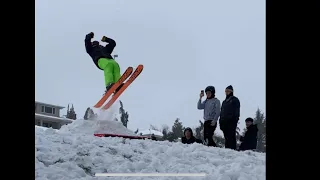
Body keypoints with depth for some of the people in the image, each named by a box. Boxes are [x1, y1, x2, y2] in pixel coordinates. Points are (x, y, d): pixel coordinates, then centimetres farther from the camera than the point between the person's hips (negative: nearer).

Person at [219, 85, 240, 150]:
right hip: (224, 121, 6)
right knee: (226, 137, 4)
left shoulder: (235, 100, 5)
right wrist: (221, 122, 14)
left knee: (231, 137, -13)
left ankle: (232, 149, -15)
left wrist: (235, 119, -16)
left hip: (231, 121, -6)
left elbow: (237, 111, -4)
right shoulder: (224, 101, 25)